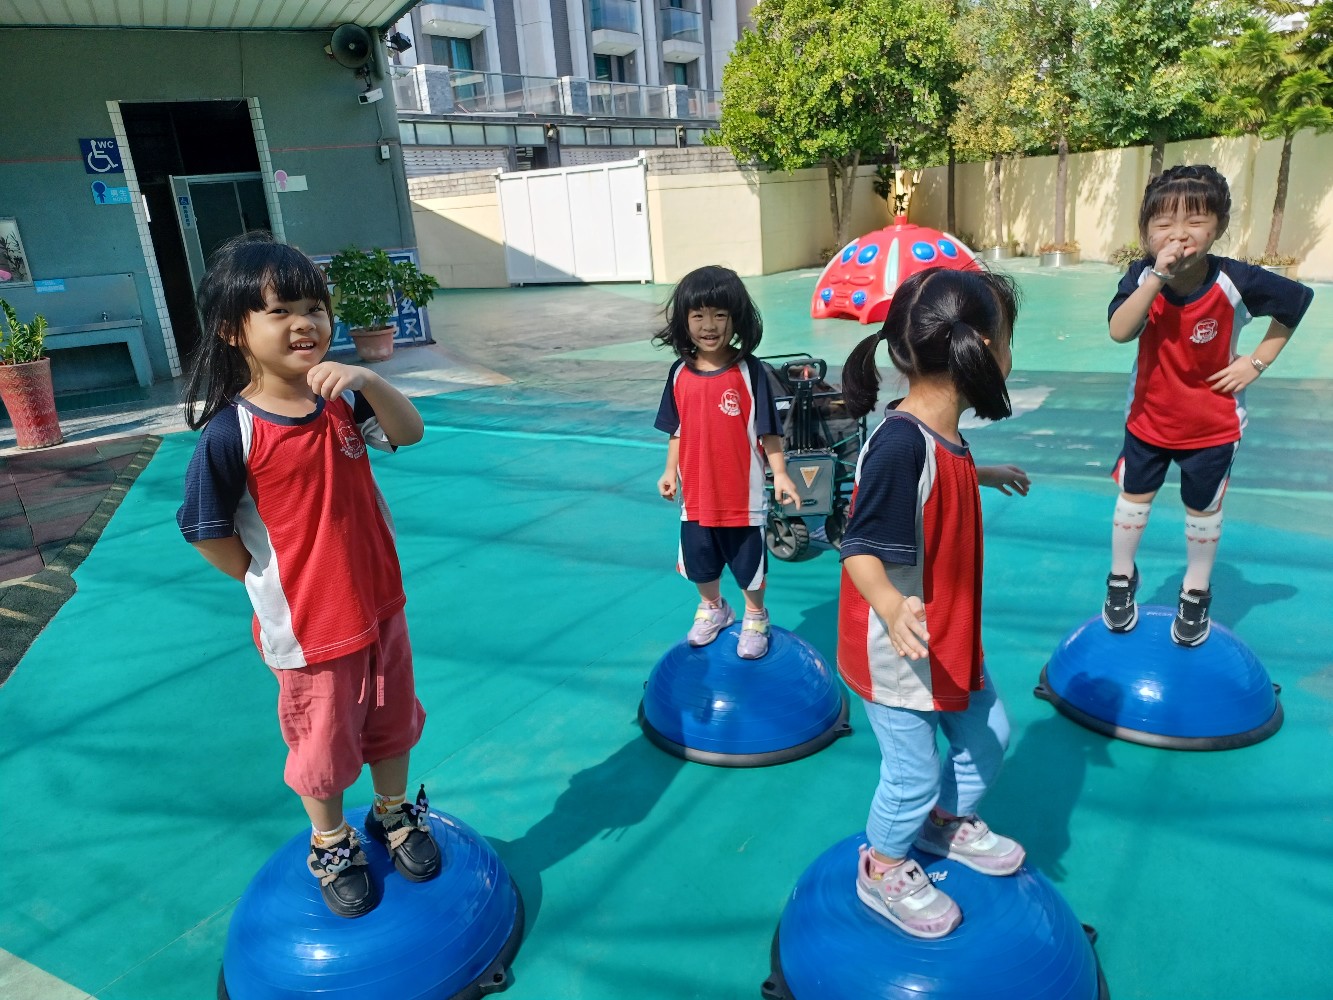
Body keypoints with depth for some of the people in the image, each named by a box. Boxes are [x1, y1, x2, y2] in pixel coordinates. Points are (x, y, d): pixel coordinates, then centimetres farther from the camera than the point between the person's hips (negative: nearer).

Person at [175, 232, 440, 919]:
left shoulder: (340, 398, -6)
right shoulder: (231, 432, -21)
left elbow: (409, 432, -12)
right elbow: (208, 533, -14)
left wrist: (368, 382, -27)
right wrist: (271, 584, -5)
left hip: (380, 602, 5)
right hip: (306, 624, -4)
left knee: (390, 722, 23)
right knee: (323, 744, 17)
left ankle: (394, 814, 49)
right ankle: (330, 845, 44)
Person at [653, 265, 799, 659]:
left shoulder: (748, 370, -13)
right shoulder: (680, 373, -2)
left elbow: (768, 430, -10)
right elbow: (677, 430, 8)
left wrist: (780, 473, -15)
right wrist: (670, 471, 3)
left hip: (743, 492, -4)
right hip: (697, 493, 4)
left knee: (749, 564, 13)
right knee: (700, 562, 20)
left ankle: (755, 617, 37)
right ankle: (712, 608, 46)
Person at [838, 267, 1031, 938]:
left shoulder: (939, 432, -1)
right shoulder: (900, 443, -30)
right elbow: (859, 550, -30)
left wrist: (986, 476, 36)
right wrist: (892, 607, -47)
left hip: (950, 637, 9)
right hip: (898, 653, -9)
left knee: (987, 733, 25)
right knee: (913, 774, 9)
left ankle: (948, 821, 53)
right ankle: (883, 871, 38)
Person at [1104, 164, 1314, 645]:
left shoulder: (1236, 282, -21)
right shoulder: (1142, 277, -18)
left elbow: (1298, 300, -2)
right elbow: (1119, 331, -34)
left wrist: (1257, 361, -8)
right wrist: (1158, 277, -42)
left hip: (1212, 424, -1)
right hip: (1148, 416, 1)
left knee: (1203, 508, 14)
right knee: (1133, 497, 13)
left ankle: (1195, 594, 34)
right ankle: (1121, 578, 35)